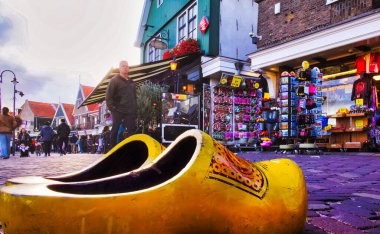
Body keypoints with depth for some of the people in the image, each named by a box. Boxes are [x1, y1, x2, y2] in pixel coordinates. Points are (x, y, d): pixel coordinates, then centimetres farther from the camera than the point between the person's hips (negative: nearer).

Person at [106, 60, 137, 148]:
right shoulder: (115, 80, -5)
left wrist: (134, 108, 11)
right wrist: (112, 108, -14)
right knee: (115, 129, 6)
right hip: (118, 111, -6)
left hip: (129, 111, 6)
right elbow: (108, 96, -10)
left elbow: (134, 96, 18)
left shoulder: (131, 82, 14)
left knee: (132, 129, 4)